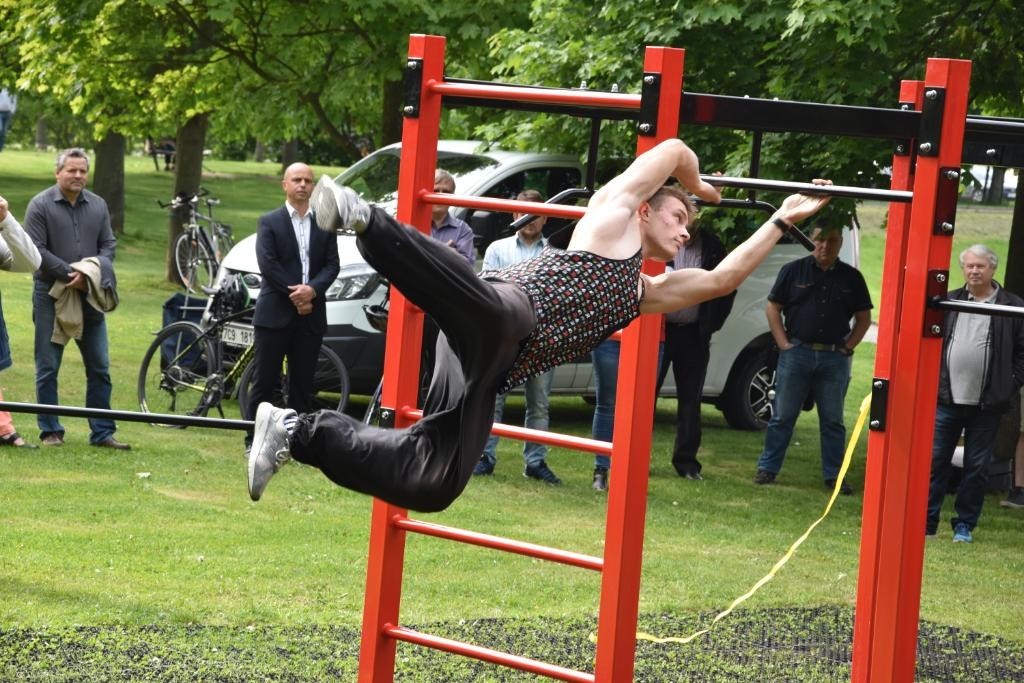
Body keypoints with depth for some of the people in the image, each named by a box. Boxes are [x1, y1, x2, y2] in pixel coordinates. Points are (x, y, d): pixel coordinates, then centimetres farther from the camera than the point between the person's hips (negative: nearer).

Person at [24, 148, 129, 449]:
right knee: (47, 367, 2)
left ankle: (102, 431, 11)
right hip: (51, 295, -4)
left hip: (89, 297, 4)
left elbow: (109, 245, 9)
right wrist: (69, 273, -17)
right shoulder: (41, 205, -5)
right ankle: (50, 431, 10)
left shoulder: (98, 206, 9)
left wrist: (92, 273, -10)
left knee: (99, 366, 5)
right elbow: (36, 250, -10)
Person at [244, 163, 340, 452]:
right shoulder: (269, 222, 3)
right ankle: (254, 440, 5)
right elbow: (267, 265, -7)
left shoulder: (325, 225, 11)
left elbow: (332, 265, 3)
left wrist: (312, 289, -15)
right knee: (264, 381, 0)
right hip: (274, 314, -3)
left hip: (311, 315, 3)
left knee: (302, 382, 6)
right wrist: (294, 295, -13)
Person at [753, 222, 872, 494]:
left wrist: (847, 347, 1)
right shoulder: (794, 271, 3)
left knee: (832, 420, 6)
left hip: (834, 358, 1)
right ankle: (767, 468, 9)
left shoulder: (851, 277, 7)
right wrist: (784, 344, -3)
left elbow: (863, 318, 12)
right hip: (796, 353, -1)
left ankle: (834, 476, 11)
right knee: (782, 415, 3)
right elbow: (773, 308, 5)